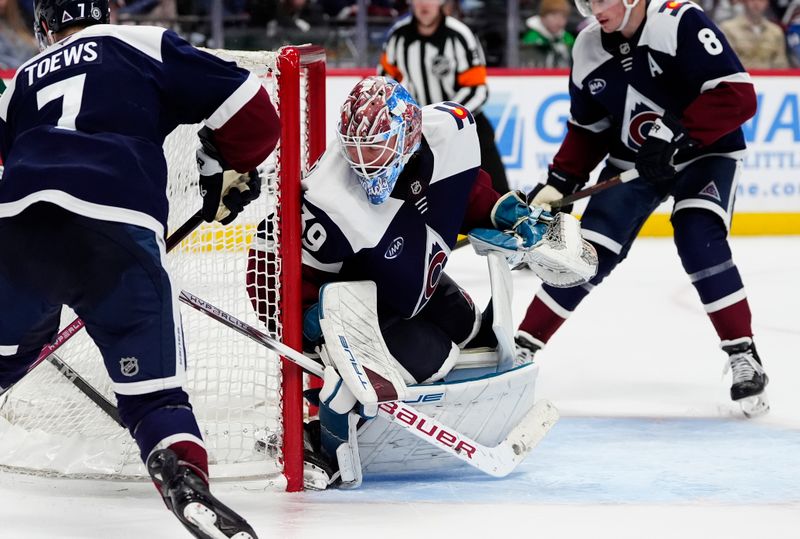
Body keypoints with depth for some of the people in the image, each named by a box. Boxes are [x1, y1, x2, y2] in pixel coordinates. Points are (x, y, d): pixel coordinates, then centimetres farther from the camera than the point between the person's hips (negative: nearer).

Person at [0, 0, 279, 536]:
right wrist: (228, 172, 29)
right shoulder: (146, 46, 17)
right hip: (118, 234, -3)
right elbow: (248, 110, 10)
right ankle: (189, 488, -19)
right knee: (153, 389, 3)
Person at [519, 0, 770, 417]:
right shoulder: (588, 50, -6)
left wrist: (676, 133, -36)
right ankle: (524, 345, 7)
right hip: (633, 161, 5)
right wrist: (559, 183, -3)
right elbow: (587, 130, 8)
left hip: (705, 152, -5)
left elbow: (738, 96, -30)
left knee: (698, 238, -27)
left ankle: (743, 356, -18)